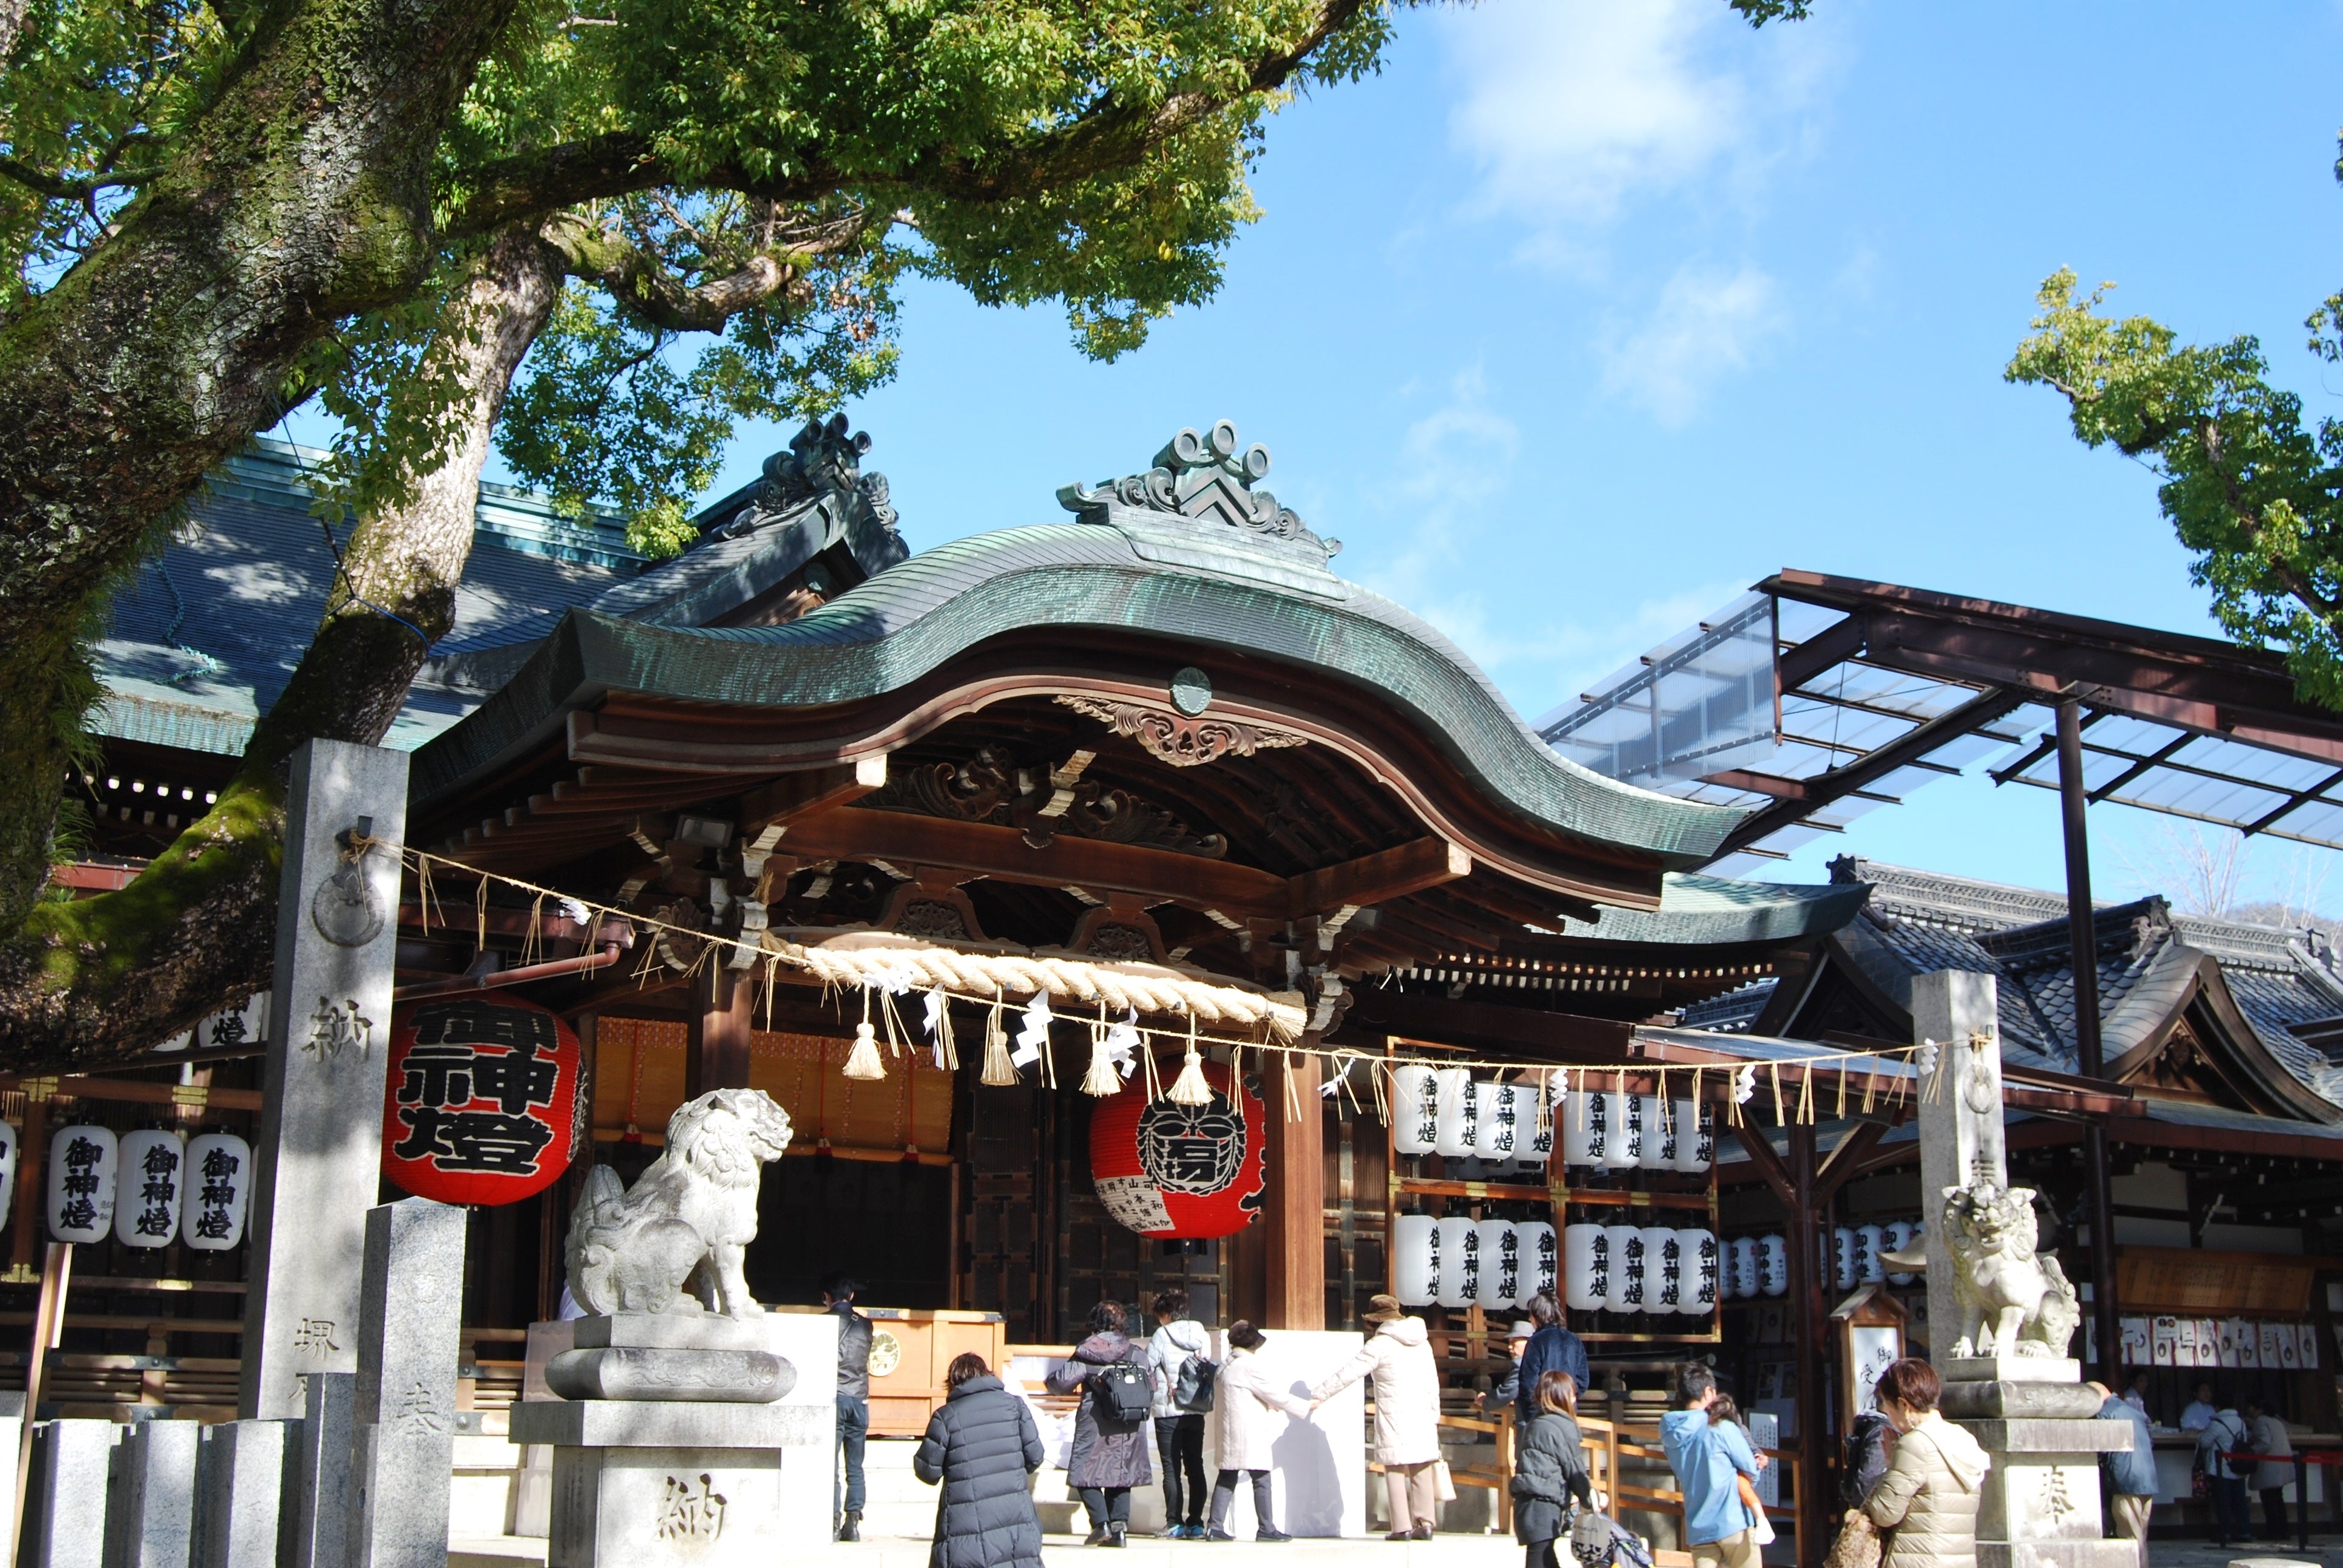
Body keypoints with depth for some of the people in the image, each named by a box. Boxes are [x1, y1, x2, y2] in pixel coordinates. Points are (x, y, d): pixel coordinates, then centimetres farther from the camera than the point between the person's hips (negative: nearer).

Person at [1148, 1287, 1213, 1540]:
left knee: (1172, 1469, 0)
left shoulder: (1163, 1336, -8)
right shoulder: (1203, 1336, 6)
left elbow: (1145, 1366, -6)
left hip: (1168, 1411, -5)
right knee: (1195, 1467, 9)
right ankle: (1195, 1523, 7)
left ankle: (1175, 1523, -2)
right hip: (1197, 1410, 5)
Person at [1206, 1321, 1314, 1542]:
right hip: (1248, 1433, -9)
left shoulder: (1224, 1367, 15)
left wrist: (1269, 1406, 28)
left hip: (1227, 1431, 9)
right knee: (1261, 1479, -1)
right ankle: (1265, 1528, 2)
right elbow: (1275, 1395, -9)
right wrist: (1306, 1407, 1)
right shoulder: (1248, 1367, -12)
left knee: (1226, 1479, 8)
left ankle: (1215, 1527, 4)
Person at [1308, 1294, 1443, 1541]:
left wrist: (1319, 1395, -3)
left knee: (1395, 1471, -1)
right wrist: (1434, 1414, 24)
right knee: (1422, 1471, 8)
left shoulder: (1379, 1345, -7)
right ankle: (1425, 1523, 5)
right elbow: (1433, 1383, 16)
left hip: (1394, 1419, -5)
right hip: (1422, 1418, 5)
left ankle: (1402, 1527, -4)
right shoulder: (1423, 1343, 12)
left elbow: (1348, 1373, -7)